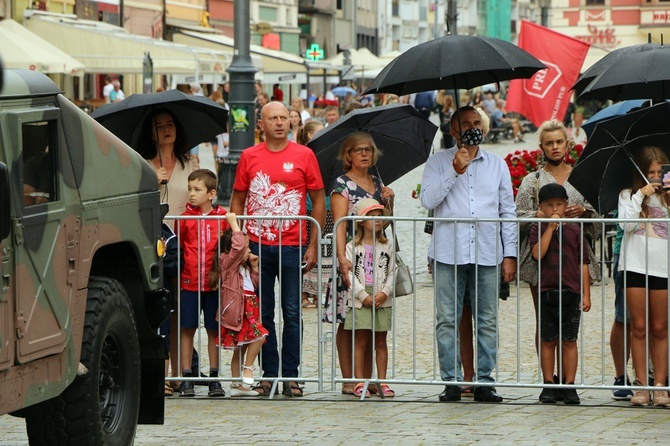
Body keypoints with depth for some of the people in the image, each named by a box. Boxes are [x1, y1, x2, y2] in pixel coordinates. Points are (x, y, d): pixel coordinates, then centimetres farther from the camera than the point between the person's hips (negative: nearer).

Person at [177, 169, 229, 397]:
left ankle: (214, 378, 12)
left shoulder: (223, 217, 1)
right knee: (187, 329, 2)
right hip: (189, 282, 1)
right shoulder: (186, 217, 4)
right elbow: (178, 246, 6)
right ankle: (187, 378, 7)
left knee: (214, 330, 6)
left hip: (214, 283, -1)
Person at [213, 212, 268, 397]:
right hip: (237, 310, -10)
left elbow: (254, 284, 25)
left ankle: (237, 384, 12)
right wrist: (233, 223, -16)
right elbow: (239, 246, -22)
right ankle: (248, 368, -9)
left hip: (248, 310, 10)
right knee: (258, 334, -21)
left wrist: (254, 266, 15)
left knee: (241, 346, 9)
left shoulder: (242, 267, 21)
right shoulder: (228, 262, -7)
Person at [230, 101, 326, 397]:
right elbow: (237, 201, 11)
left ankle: (290, 375, 6)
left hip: (292, 247, -1)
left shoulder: (304, 156, 2)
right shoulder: (249, 157, 7)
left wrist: (313, 245, -1)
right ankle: (268, 374, 11)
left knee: (292, 313, 1)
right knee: (262, 313, 5)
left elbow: (318, 200, 5)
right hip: (257, 246, 1)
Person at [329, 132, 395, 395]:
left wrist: (390, 201, 3)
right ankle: (348, 380, -2)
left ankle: (368, 378, 8)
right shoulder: (342, 185, -2)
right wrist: (342, 258, -24)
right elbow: (340, 224, -12)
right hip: (352, 258, -6)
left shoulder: (378, 184, 17)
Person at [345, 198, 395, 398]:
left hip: (382, 301, 2)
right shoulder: (352, 247, 0)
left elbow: (392, 273, 5)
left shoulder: (387, 247, 8)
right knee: (360, 341, -2)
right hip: (360, 301, -2)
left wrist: (384, 293, -11)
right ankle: (360, 382, 1)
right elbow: (350, 274, -6)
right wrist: (364, 296, -13)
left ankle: (382, 381, 8)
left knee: (380, 342, 5)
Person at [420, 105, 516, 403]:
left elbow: (508, 211, 15)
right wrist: (455, 170, -13)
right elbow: (427, 200, -6)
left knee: (487, 320, 0)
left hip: (487, 253, 2)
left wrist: (510, 254, 8)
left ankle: (484, 381, 5)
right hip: (448, 253, -2)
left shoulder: (497, 165, 14)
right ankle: (451, 382, 3)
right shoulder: (439, 161, 7)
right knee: (447, 320, -2)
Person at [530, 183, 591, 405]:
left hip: (571, 293, 0)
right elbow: (538, 253, -14)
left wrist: (586, 294, 2)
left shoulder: (574, 231, 6)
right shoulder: (538, 230, 5)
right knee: (548, 341, 5)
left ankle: (569, 386, 5)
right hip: (546, 292, 0)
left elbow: (583, 264, 7)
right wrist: (551, 227, -14)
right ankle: (549, 385, 11)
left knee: (569, 340, 2)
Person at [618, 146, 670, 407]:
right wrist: (641, 195, -9)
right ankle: (641, 385, 1)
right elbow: (626, 223, -7)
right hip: (635, 265, -1)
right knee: (639, 327, -1)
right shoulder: (628, 195, 8)